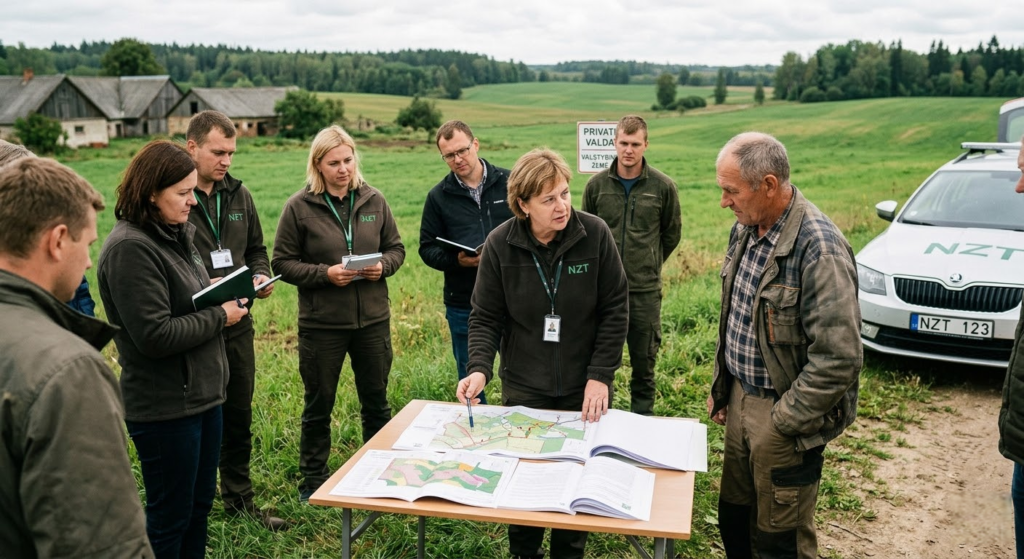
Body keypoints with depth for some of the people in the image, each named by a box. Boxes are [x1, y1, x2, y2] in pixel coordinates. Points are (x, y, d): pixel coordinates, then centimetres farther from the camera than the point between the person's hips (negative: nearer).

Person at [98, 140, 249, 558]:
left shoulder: (175, 234, 8)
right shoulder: (130, 249, -20)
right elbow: (155, 335, -25)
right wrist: (219, 317, -14)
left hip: (202, 393, 9)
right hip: (165, 406, -9)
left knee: (200, 505, 20)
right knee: (170, 516, 8)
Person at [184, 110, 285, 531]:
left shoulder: (238, 194, 8)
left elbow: (256, 248, 18)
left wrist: (261, 276, -1)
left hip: (237, 324, 6)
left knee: (239, 415, 16)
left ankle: (239, 497, 32)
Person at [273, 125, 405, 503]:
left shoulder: (373, 201, 1)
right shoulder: (299, 207, -7)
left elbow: (396, 248, 9)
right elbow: (283, 263, -5)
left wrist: (383, 266, -12)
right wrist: (325, 273, -19)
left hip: (372, 319, 3)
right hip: (321, 324, -2)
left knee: (376, 401, 16)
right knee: (318, 406, 12)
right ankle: (313, 482, 29)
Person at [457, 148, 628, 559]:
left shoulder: (594, 234, -12)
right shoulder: (500, 244, -10)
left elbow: (615, 309, -7)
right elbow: (485, 317, -4)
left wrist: (601, 375, -11)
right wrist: (480, 368, -20)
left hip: (583, 388, 0)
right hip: (524, 387, 1)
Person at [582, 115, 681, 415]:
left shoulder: (663, 186, -5)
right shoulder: (597, 184, -1)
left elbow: (671, 234, 8)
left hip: (645, 289, -1)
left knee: (644, 361, 11)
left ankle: (642, 418, 28)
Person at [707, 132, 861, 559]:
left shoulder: (818, 248, -24)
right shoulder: (745, 230, 3)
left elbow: (838, 360, -26)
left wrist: (780, 424, -19)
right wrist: (720, 388, 13)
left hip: (784, 416, -7)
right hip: (740, 399, 8)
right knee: (733, 522, 20)